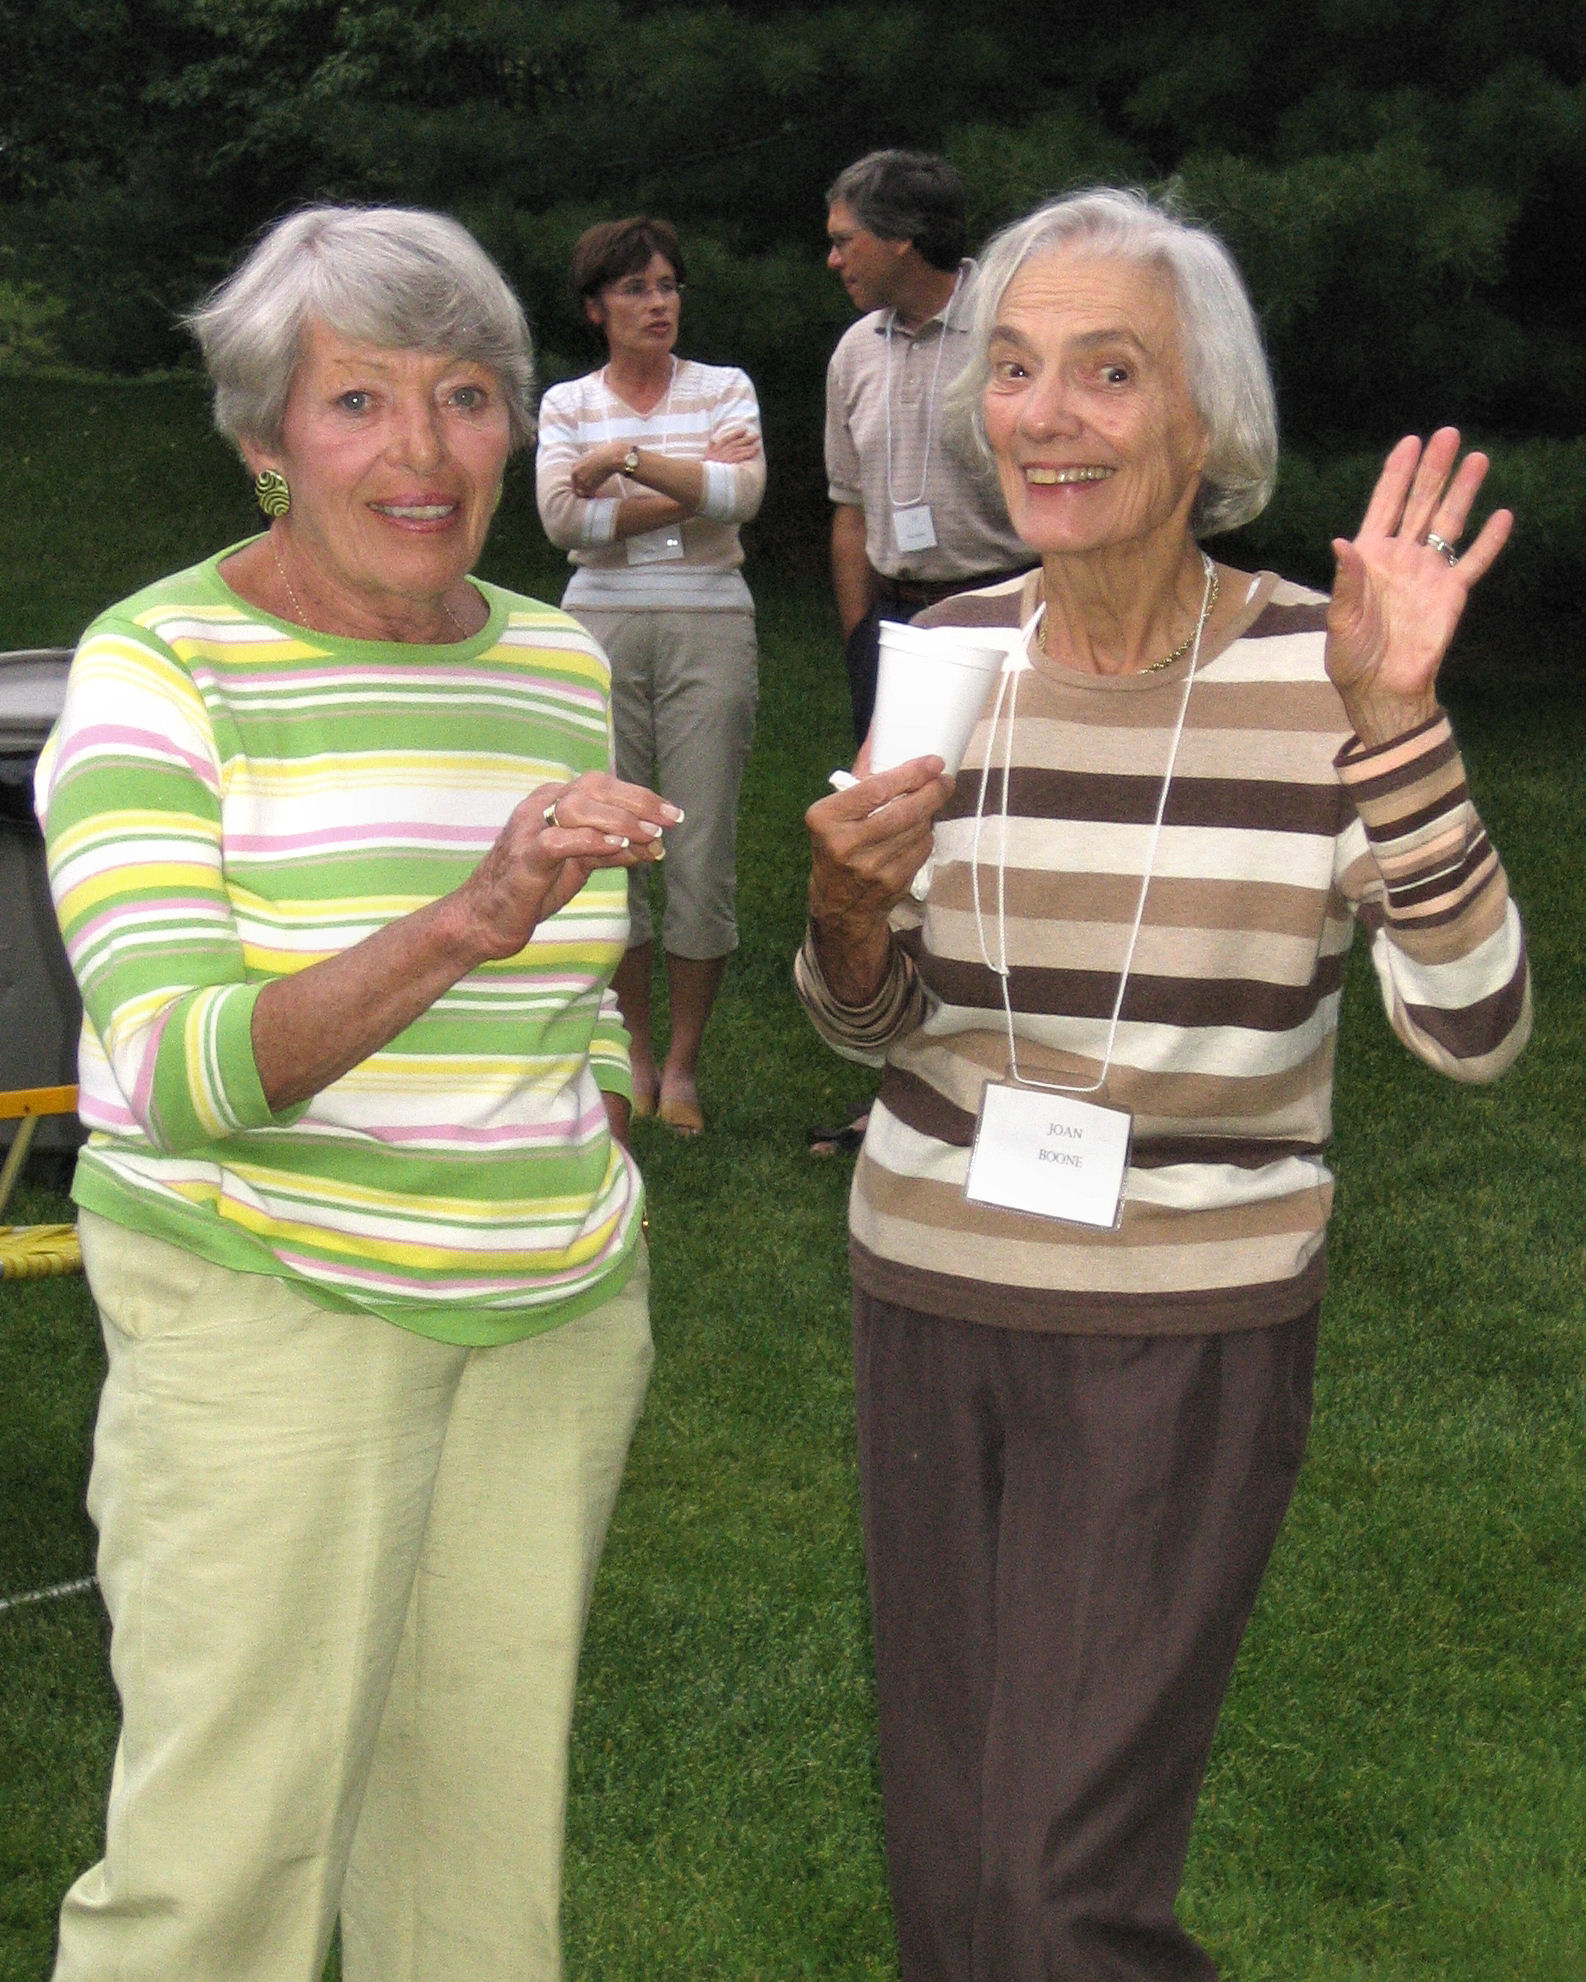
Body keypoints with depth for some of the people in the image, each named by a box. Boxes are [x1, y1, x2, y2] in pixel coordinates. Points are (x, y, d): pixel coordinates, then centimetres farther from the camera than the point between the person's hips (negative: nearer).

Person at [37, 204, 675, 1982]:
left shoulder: (558, 661, 7)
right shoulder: (161, 665, -11)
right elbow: (176, 1071, -23)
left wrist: (601, 1222, 11)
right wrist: (464, 922, -35)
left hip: (554, 1317, 5)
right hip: (267, 1305, -5)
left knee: (485, 1803, 13)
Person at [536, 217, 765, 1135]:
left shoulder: (724, 390, 8)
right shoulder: (567, 403, 9)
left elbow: (744, 492, -10)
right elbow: (564, 519, -7)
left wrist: (628, 457, -13)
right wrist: (692, 491, -9)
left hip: (709, 627, -1)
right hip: (603, 627, 1)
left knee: (703, 848, -3)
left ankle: (685, 1064, 8)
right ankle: (636, 1054, 15)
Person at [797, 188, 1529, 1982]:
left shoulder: (1316, 668, -12)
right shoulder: (952, 654, -1)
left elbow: (1473, 1032, -18)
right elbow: (873, 1025, 6)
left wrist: (1394, 724, -28)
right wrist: (848, 906, -17)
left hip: (1189, 1330, -4)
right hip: (931, 1292, 4)